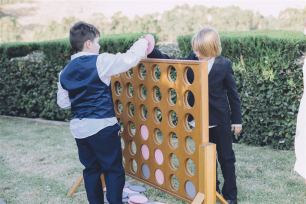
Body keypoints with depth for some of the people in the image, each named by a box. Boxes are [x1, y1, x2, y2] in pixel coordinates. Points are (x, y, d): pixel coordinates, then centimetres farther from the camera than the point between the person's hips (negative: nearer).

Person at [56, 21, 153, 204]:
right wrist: (144, 42, 0)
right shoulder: (99, 62, -13)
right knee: (114, 170, 4)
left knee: (91, 169, 16)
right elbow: (129, 59, -16)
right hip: (102, 126, -7)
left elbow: (63, 103, 10)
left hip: (79, 128, 7)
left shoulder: (65, 72, 6)